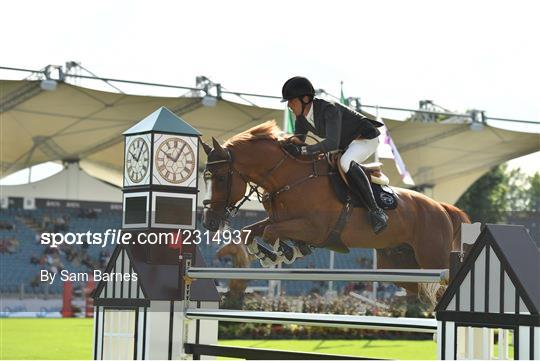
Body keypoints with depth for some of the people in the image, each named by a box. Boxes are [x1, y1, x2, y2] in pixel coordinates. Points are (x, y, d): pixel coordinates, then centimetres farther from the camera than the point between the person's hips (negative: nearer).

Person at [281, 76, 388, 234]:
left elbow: (332, 143, -41)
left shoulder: (329, 109, -32)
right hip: (346, 144, 10)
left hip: (367, 138, -10)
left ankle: (375, 211, -38)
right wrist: (294, 142, -21)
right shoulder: (301, 118, -5)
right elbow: (298, 140, 4)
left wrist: (303, 150, -47)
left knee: (345, 162, -37)